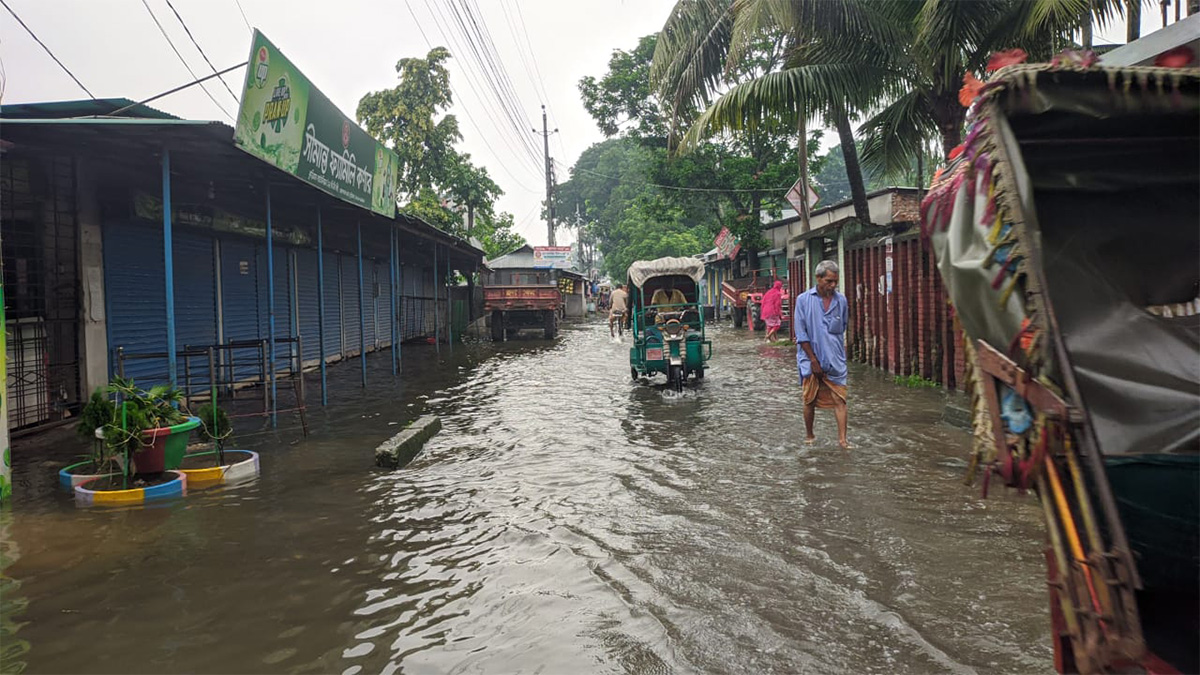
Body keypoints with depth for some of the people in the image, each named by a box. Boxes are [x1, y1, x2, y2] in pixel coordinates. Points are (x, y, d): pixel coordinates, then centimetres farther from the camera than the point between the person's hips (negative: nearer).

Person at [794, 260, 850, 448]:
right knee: (810, 401, 9)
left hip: (835, 360, 2)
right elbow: (801, 334, -6)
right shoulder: (804, 300, -5)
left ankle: (842, 439, -4)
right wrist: (814, 360, -9)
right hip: (811, 359, -1)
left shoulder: (841, 300, 3)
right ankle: (809, 436, 24)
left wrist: (838, 349, 12)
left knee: (839, 399, -5)